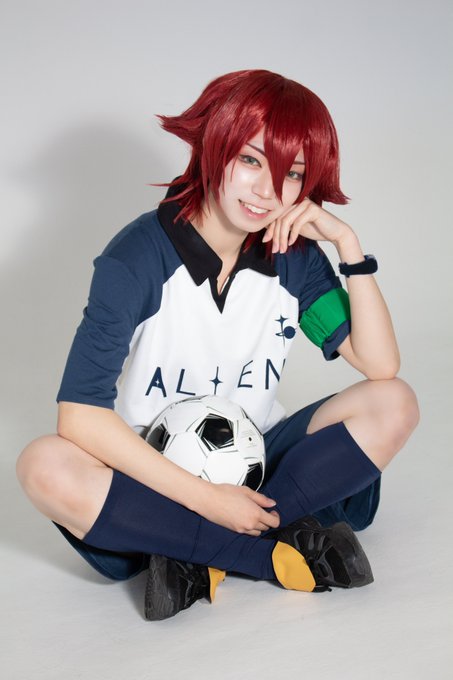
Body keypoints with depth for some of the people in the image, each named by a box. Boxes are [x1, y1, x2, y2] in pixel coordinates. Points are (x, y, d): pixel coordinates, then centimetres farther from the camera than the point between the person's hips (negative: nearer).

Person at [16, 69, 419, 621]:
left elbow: (380, 365, -9)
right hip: (158, 481, -3)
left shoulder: (294, 255, -3)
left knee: (394, 404, -17)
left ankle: (200, 561, -23)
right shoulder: (139, 257, -16)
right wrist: (206, 498, -26)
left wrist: (347, 243, -17)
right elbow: (81, 415, -23)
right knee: (45, 467, -33)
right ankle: (279, 552, -26)